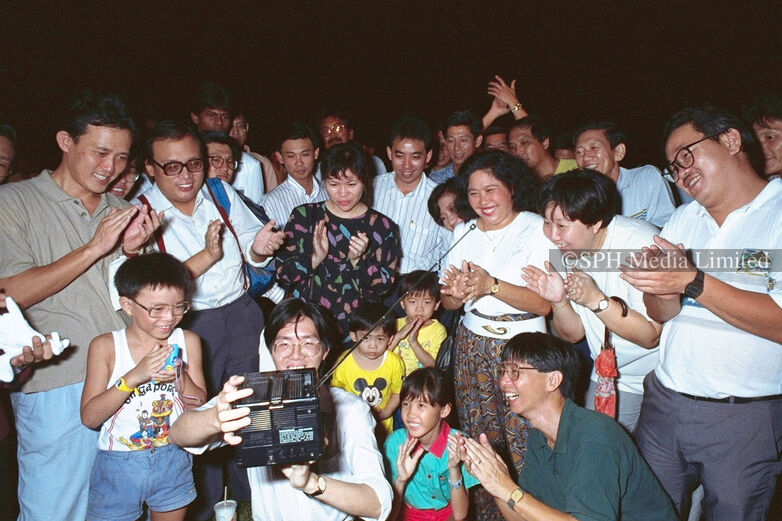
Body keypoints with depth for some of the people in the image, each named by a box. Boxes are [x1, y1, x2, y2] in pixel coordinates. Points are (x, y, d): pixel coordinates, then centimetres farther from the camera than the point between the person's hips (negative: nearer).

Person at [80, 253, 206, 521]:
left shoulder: (187, 341, -4)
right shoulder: (106, 346, -10)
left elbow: (200, 406, -1)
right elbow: (89, 417, -14)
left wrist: (180, 377, -20)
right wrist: (133, 377, -26)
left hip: (173, 461, 2)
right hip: (118, 465, -2)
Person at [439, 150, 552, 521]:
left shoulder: (538, 230, -8)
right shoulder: (464, 233, 8)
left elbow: (544, 303, -17)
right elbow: (447, 302, 9)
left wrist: (491, 286, -27)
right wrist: (456, 293, -13)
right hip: (471, 345, 5)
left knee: (521, 449, -3)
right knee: (478, 445, 9)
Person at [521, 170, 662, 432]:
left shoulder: (642, 245, -24)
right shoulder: (568, 250, -6)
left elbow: (651, 337, -23)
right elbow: (573, 335, -2)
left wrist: (595, 300, -33)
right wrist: (559, 301, -21)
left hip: (659, 380, -5)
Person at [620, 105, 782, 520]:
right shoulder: (682, 220, 7)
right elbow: (662, 315, 4)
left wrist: (693, 282, -27)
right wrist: (661, 288, -18)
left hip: (745, 417, -4)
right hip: (663, 403, 5)